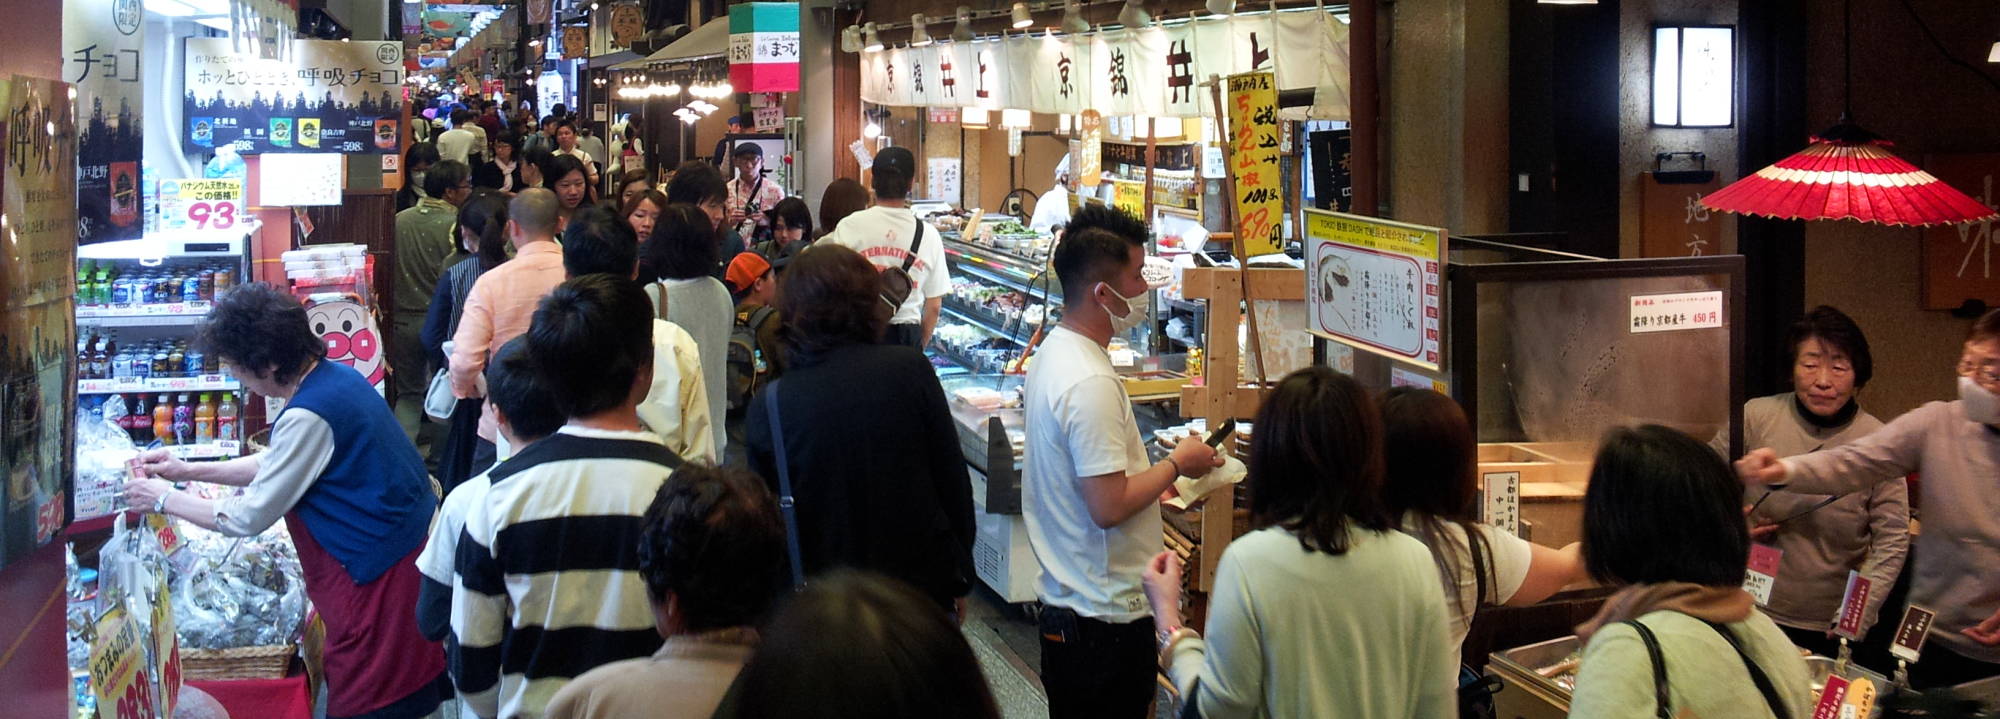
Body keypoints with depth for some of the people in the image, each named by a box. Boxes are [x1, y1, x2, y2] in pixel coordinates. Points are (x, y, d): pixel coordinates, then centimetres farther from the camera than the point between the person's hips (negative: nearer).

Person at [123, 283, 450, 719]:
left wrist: (165, 500, -3)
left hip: (380, 577, -10)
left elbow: (248, 518, -16)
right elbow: (279, 465, 20)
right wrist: (190, 471, 16)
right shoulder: (335, 376, 5)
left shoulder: (309, 417, -23)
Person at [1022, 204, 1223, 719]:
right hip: (1105, 614, -10)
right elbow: (1109, 507, -26)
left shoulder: (1053, 352, 8)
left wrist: (1162, 472, 12)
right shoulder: (1090, 383, -25)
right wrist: (1177, 465, -12)